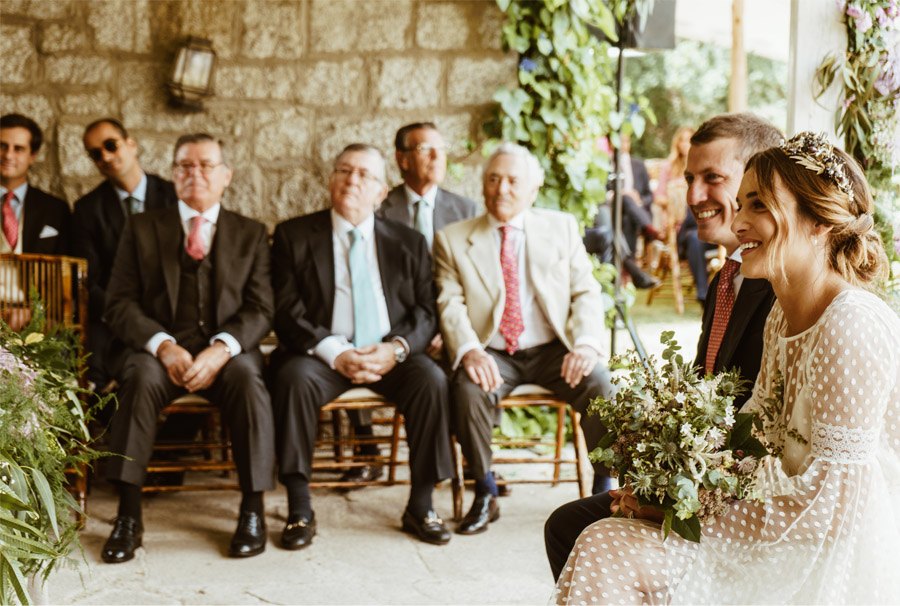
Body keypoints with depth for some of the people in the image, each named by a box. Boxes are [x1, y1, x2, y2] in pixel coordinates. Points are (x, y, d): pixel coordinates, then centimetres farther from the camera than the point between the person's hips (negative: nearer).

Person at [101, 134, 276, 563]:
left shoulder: (251, 234, 13)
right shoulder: (142, 228, 12)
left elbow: (259, 309, 2)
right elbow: (120, 304, 4)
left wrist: (221, 349, -18)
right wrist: (163, 346, -15)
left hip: (227, 351, 0)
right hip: (160, 347, 0)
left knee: (247, 377, -33)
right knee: (141, 376, -33)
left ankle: (252, 510, -24)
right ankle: (128, 515, -30)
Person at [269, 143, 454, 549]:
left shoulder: (408, 243, 13)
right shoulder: (294, 236, 6)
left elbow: (425, 312, 7)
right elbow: (286, 312, -3)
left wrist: (397, 348, -15)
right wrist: (335, 354, -18)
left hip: (389, 356, 2)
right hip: (322, 355, -1)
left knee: (431, 378, -27)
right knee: (294, 377, -33)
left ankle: (420, 506, -14)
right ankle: (299, 510, -23)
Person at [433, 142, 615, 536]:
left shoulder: (562, 227, 12)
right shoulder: (453, 239, 8)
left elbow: (586, 293, 6)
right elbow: (450, 304, -2)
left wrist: (586, 342, -14)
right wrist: (469, 351, -23)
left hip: (553, 349, 1)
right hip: (492, 354, -1)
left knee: (601, 385, -28)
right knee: (467, 389, -32)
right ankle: (486, 495, -11)